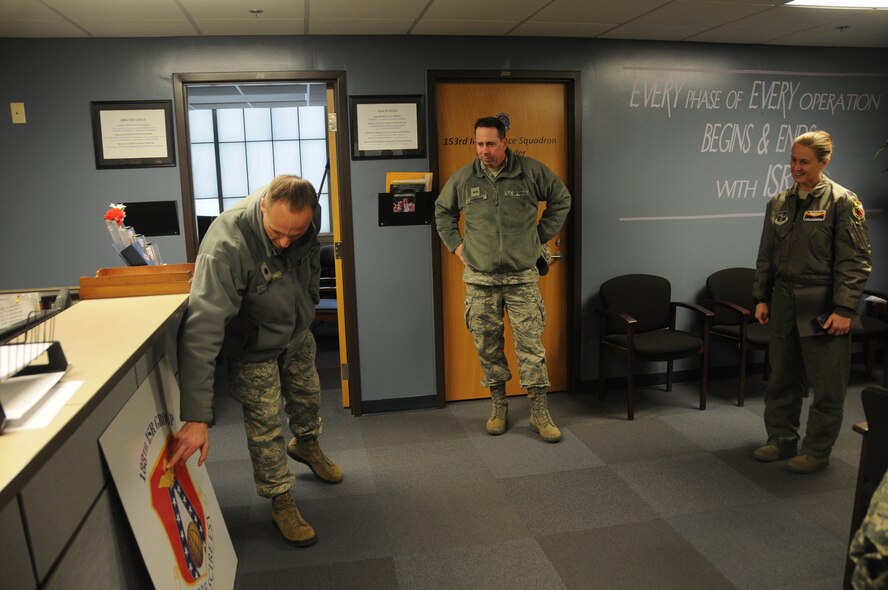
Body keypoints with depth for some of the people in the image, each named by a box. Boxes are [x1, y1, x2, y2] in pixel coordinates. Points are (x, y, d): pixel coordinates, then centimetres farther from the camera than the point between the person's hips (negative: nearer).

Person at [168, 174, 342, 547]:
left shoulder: (307, 214, -24)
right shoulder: (226, 246, -42)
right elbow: (202, 330, -45)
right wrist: (197, 417, -48)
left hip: (298, 333, 6)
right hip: (253, 347, -5)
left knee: (307, 397, 23)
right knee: (265, 424, 2)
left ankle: (306, 445, 54)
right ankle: (281, 501, 24)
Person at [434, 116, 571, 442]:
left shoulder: (532, 171, -2)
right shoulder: (463, 177, 2)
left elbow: (561, 199, 12)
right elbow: (442, 211, 19)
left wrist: (541, 237, 7)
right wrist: (456, 244, 9)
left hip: (522, 275, -1)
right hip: (480, 278, 2)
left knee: (531, 344, -1)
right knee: (487, 345, 7)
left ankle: (540, 412, 10)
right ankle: (498, 406, 24)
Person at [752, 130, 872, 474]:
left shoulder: (842, 201, -7)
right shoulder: (779, 203, 9)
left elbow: (855, 261, -10)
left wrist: (844, 310, -15)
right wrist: (761, 297, 9)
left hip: (822, 305, -5)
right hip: (784, 302, 6)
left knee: (826, 384, 4)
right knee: (782, 378, 14)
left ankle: (817, 451, 18)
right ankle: (782, 440, 28)